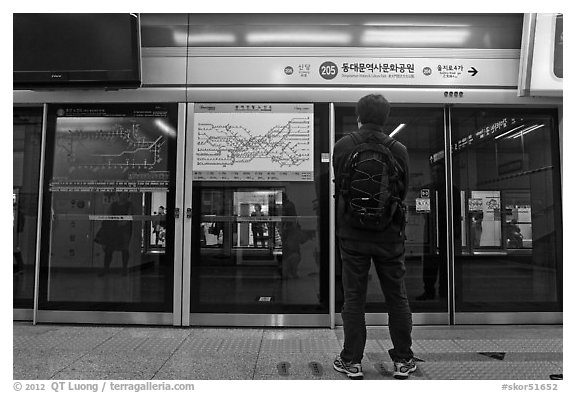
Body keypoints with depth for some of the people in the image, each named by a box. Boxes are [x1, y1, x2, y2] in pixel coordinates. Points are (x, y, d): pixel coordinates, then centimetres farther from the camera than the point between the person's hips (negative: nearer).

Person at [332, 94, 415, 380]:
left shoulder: (343, 146, -5)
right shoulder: (398, 150, -4)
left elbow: (339, 185, 5)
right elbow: (404, 191, 6)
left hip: (353, 234, 0)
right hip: (389, 234, 1)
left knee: (353, 298, 8)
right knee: (397, 297, 13)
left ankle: (352, 361, 17)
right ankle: (403, 360, 22)